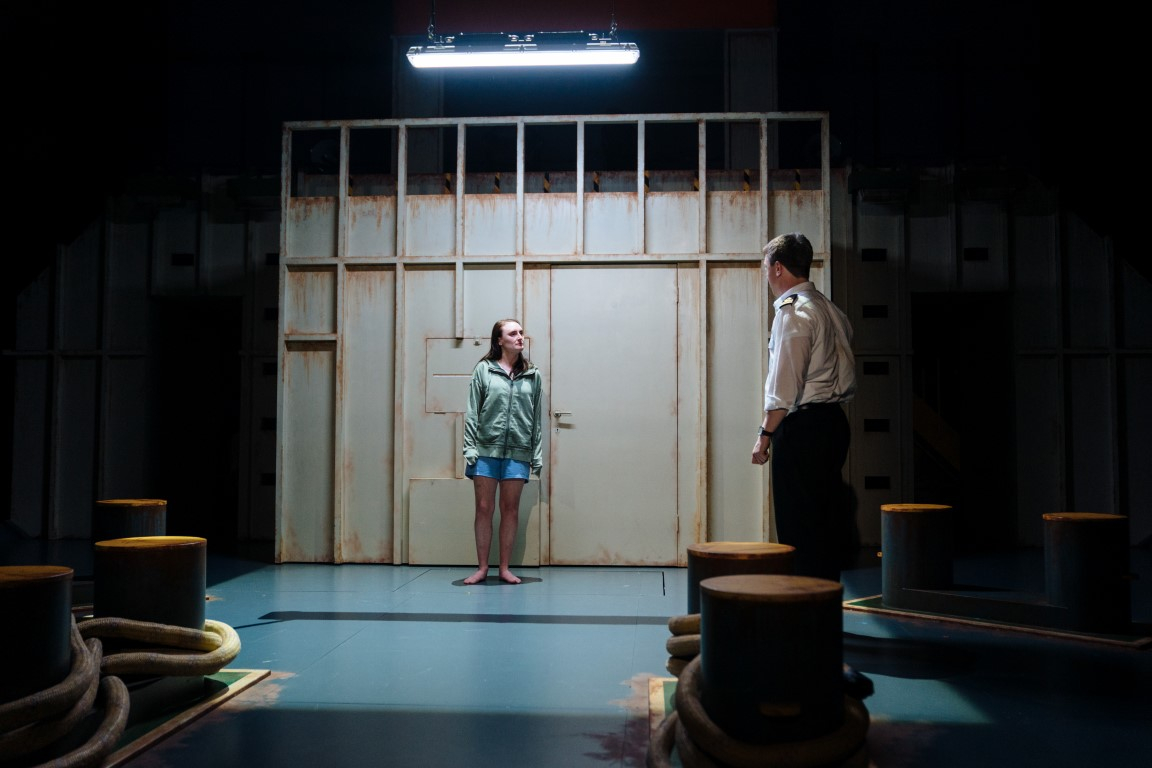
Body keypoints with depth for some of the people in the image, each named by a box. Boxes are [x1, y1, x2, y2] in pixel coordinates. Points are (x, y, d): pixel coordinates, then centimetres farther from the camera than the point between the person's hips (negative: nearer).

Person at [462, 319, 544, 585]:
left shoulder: (533, 375, 7)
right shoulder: (484, 370, 1)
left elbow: (537, 418, 8)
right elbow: (472, 411, 0)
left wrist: (537, 454, 4)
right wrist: (469, 446, -6)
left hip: (518, 452, 1)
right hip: (486, 449, -1)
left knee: (510, 510, 6)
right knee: (484, 508, 3)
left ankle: (505, 568, 16)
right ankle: (482, 567, 13)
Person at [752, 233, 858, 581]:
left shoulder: (792, 312, -12)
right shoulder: (832, 310, 15)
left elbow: (784, 386, -18)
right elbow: (846, 377, 15)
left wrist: (765, 434, -13)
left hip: (802, 425, -9)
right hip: (835, 421, 9)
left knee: (798, 524, -2)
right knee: (826, 514, 15)